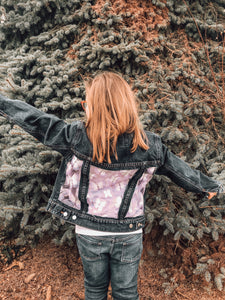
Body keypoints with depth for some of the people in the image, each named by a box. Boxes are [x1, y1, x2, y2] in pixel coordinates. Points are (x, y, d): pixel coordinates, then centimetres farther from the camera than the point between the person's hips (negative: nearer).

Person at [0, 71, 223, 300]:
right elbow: (180, 170, 0)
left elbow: (35, 121, -9)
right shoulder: (149, 146, -15)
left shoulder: (76, 138, -21)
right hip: (129, 235, 1)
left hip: (89, 233, 0)